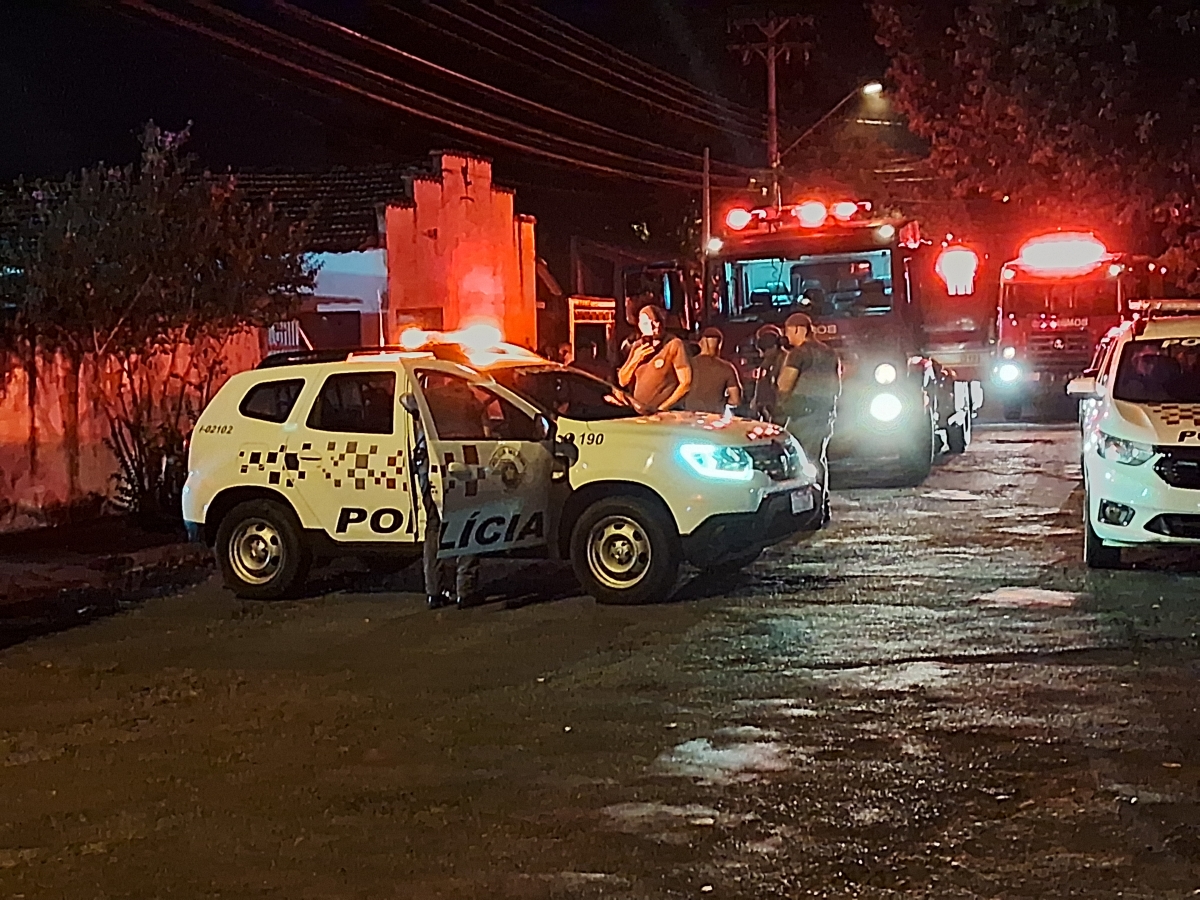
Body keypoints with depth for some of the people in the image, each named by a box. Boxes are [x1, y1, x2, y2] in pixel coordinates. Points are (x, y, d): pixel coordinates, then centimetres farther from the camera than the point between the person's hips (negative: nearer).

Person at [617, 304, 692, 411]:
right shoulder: (637, 347, 11)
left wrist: (661, 408, -14)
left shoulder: (673, 345, -5)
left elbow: (685, 383, -9)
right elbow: (623, 381, 10)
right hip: (638, 410, 5)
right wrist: (635, 359, -6)